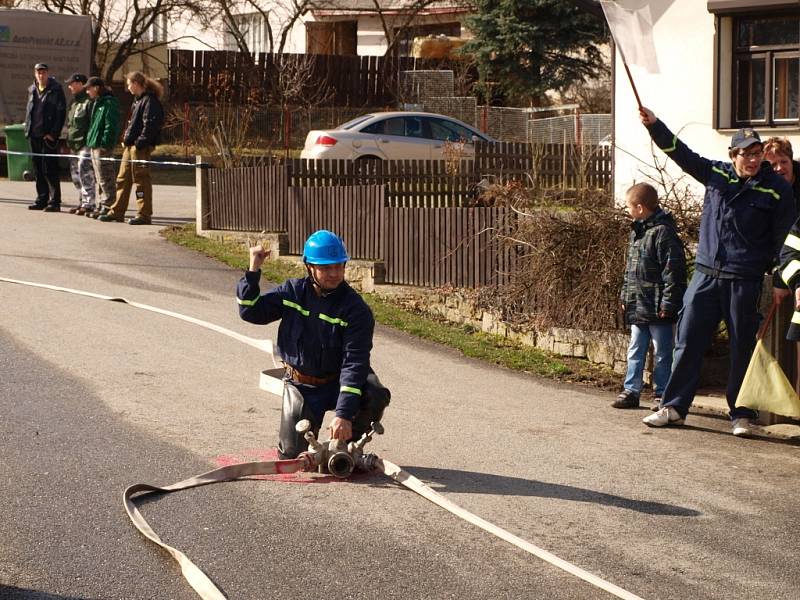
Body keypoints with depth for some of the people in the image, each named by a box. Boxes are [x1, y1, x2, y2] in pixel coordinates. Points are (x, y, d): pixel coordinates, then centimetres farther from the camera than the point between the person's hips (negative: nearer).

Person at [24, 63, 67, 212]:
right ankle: (42, 199, 15)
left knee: (49, 169, -8)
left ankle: (54, 201, -5)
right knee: (38, 169, 9)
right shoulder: (32, 90, 14)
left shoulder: (56, 90, -4)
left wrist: (53, 133, -14)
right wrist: (28, 129, 10)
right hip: (34, 135, 6)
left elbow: (61, 113, -8)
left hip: (48, 136, -6)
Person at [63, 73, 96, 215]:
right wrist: (68, 141, 22)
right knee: (75, 174, 12)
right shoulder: (73, 102, 19)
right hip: (74, 144, 10)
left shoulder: (89, 101, -11)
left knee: (85, 173, -11)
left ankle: (88, 204, -8)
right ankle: (82, 202, 21)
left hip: (85, 145, -10)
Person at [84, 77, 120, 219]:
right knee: (100, 180, 14)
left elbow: (111, 125, -19)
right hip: (95, 146, 10)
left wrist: (105, 143, -23)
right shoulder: (98, 103, 19)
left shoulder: (109, 103, -12)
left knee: (105, 179, -8)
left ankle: (108, 207, -6)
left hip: (103, 147, -10)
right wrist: (90, 140, 18)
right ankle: (102, 206, 19)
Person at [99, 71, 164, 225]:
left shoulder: (150, 101, -12)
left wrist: (140, 143, -21)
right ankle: (117, 212, 19)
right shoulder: (138, 100, 19)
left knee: (141, 179, -5)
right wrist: (126, 139, 15)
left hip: (141, 147, -10)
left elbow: (150, 125, -19)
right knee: (123, 178, 13)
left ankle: (144, 215, 0)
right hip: (130, 146, 10)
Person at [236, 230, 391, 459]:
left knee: (376, 396, -32)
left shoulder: (356, 309, -18)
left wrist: (344, 414, -34)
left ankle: (349, 445, -4)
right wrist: (253, 272, -12)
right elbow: (251, 312, 3)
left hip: (337, 382, -2)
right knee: (291, 454, -6)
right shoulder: (292, 292, -4)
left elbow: (354, 362, -25)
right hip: (301, 386, 2)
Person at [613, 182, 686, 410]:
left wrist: (668, 303, -20)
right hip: (637, 305, 8)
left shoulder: (663, 232, -15)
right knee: (635, 350, 11)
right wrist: (625, 295, 18)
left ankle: (662, 394, 10)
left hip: (657, 306, -8)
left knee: (662, 353, 3)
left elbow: (673, 269, -18)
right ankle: (631, 391, 16)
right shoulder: (636, 231, 13)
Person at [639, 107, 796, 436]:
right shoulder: (715, 174, 7)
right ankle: (674, 407, 12)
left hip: (745, 281, -3)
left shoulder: (776, 189, -3)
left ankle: (741, 415, 14)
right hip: (706, 274, 3)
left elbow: (784, 238, 1)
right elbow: (680, 153, 6)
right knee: (688, 341, 4)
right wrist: (654, 124, -5)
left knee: (743, 348, 3)